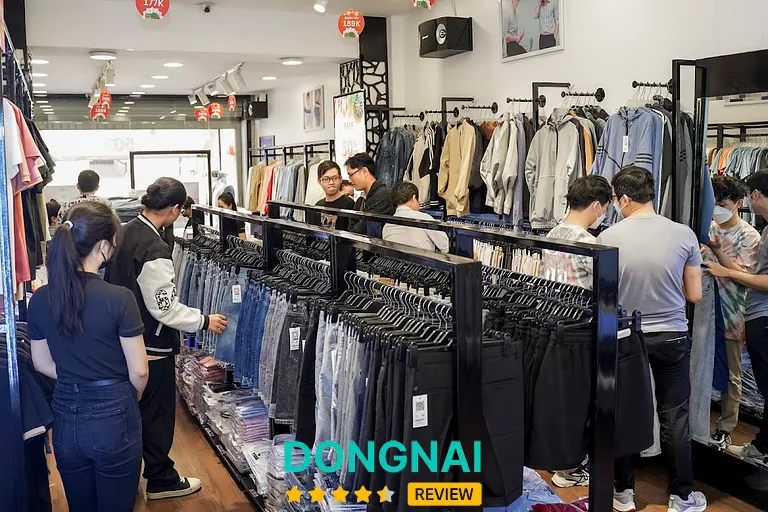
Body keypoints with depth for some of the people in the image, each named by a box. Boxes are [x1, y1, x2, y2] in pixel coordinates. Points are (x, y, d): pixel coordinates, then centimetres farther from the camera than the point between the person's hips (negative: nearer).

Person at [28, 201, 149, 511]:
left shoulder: (40, 299, -5)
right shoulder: (119, 298, -20)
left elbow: (42, 364, 7)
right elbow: (139, 371, -13)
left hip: (66, 418, 5)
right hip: (113, 417, -4)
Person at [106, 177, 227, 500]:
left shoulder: (124, 232, 0)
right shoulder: (155, 251, -27)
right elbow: (165, 307, -23)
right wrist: (204, 322, -13)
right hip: (152, 347, -9)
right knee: (157, 414, 8)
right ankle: (160, 480, 23)